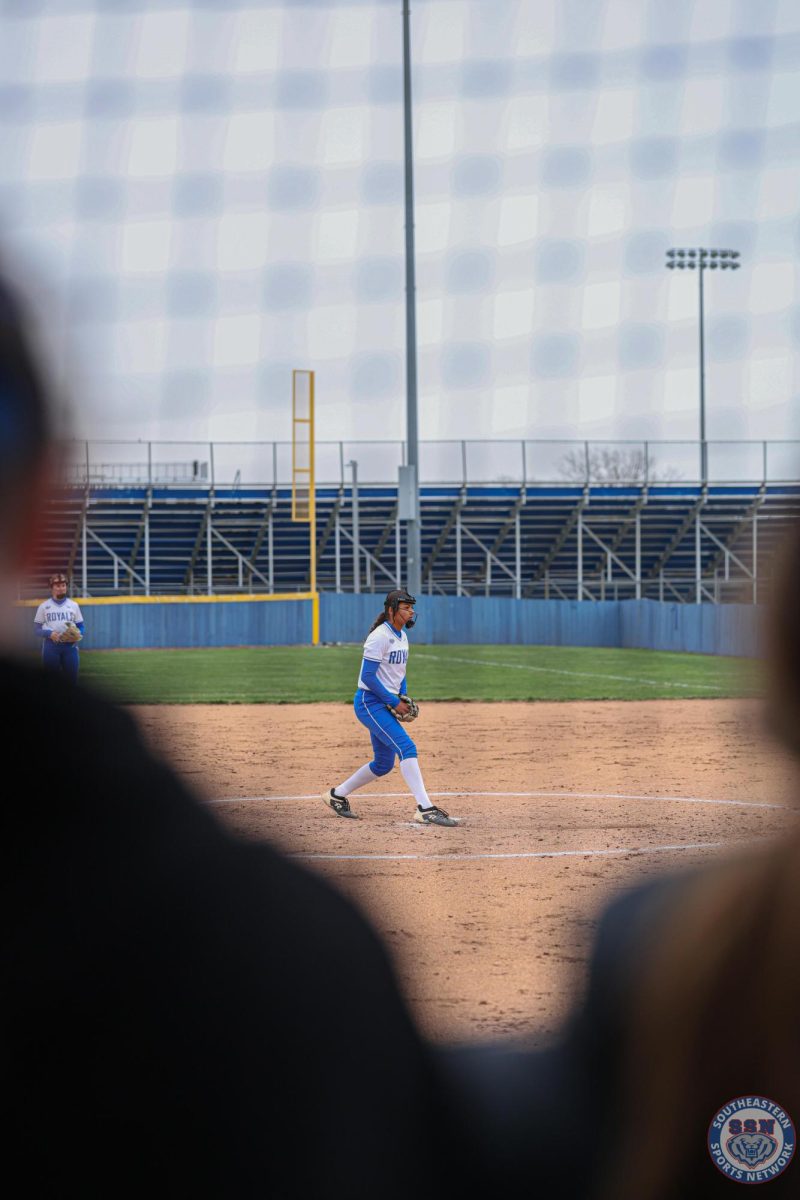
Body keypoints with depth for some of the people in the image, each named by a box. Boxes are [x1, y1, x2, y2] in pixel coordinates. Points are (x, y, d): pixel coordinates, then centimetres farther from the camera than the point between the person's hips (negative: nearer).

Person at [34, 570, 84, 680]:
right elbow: (37, 629, 3)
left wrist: (78, 634, -12)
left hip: (70, 646, 2)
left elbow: (81, 626, 11)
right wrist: (49, 633, -17)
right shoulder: (44, 606, 4)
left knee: (72, 678, 1)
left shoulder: (73, 605, 10)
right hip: (51, 646, -2)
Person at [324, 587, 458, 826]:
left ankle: (337, 795, 28)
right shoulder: (380, 636, -16)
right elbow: (368, 677, -20)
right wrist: (394, 702, -17)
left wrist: (403, 698, 6)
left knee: (383, 764, 12)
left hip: (386, 704, 10)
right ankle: (425, 809, -27)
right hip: (370, 702, -10)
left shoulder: (402, 636, 12)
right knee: (406, 747, -21)